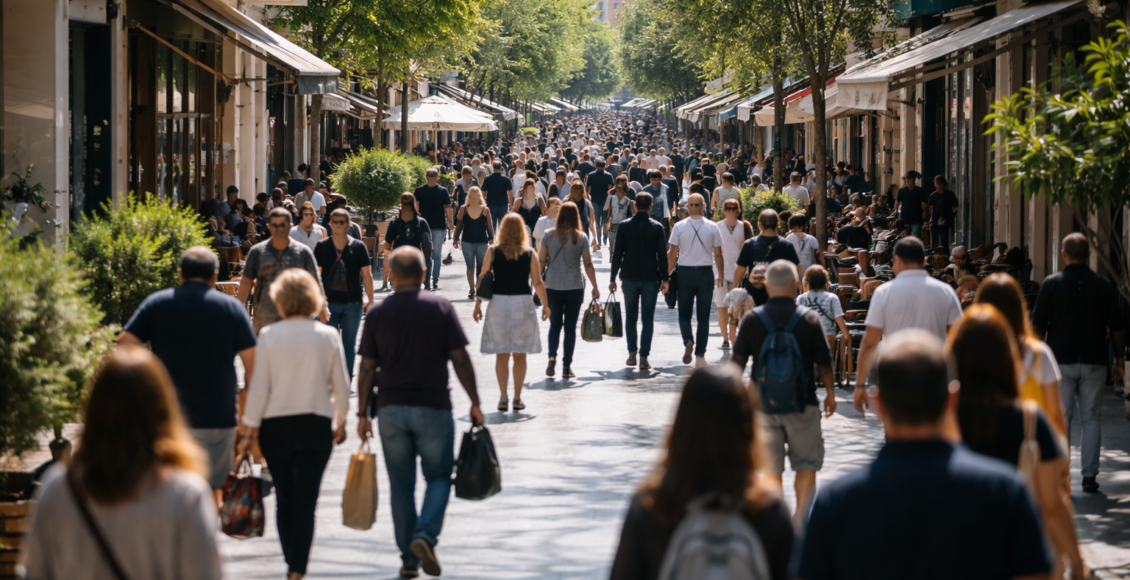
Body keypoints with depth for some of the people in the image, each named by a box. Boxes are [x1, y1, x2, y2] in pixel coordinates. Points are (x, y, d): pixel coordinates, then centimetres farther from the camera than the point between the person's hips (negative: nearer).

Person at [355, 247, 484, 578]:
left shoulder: (377, 313, 0)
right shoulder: (440, 308, -4)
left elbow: (367, 368, 0)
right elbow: (460, 359, -5)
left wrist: (363, 413, 6)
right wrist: (474, 402, 3)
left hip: (390, 408, 2)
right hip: (433, 407, -2)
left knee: (401, 485, 9)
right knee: (439, 477, 10)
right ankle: (426, 535, -13)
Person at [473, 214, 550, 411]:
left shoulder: (493, 252, -1)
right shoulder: (529, 254, -2)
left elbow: (482, 279, -2)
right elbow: (538, 282, -3)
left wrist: (478, 304, 6)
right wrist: (545, 304, 7)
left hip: (498, 302, 0)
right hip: (522, 303, 0)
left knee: (501, 355, 8)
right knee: (520, 356, 9)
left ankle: (503, 398, 4)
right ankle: (517, 398, 10)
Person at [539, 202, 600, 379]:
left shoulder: (549, 235, -2)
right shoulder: (581, 237, -5)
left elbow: (540, 260, -1)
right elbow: (588, 264, -5)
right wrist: (595, 287, 3)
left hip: (552, 287, 1)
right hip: (574, 287, -1)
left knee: (555, 324, 13)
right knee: (570, 326, 6)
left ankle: (552, 357, -7)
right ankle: (566, 366, 6)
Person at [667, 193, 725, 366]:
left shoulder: (679, 226, -5)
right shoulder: (712, 227, -4)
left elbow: (672, 253, -4)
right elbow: (718, 254, -1)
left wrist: (668, 274, 5)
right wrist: (720, 275, 11)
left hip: (685, 273, -1)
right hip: (706, 273, 1)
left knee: (684, 314, 11)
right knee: (704, 316, 8)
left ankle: (688, 341, -15)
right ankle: (700, 354, 9)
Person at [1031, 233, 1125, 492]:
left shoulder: (1052, 284, -3)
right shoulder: (1103, 286, 2)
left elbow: (1038, 326, -2)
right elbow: (1116, 327, 6)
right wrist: (1119, 358, 14)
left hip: (1061, 361, -1)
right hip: (1094, 361, 1)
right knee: (1091, 419, 6)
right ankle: (1089, 475, 3)